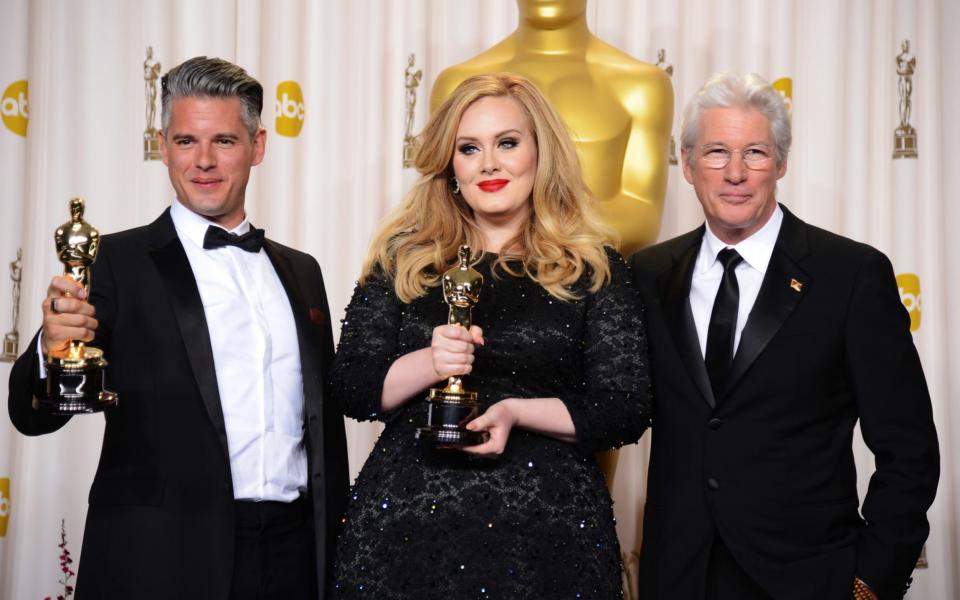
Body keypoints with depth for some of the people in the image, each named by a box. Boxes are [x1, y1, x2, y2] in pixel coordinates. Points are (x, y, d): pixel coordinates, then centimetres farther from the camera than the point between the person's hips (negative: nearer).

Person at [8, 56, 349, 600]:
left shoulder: (301, 273, 11)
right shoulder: (119, 262, -3)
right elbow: (35, 415, -10)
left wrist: (335, 551, 12)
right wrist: (52, 345, -29)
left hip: (292, 555, 4)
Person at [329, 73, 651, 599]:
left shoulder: (593, 270, 2)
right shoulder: (403, 259, 6)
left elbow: (627, 410, -1)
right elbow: (349, 387, 3)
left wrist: (516, 411, -15)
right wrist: (428, 363, -16)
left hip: (545, 530, -1)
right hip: (405, 520, 1)